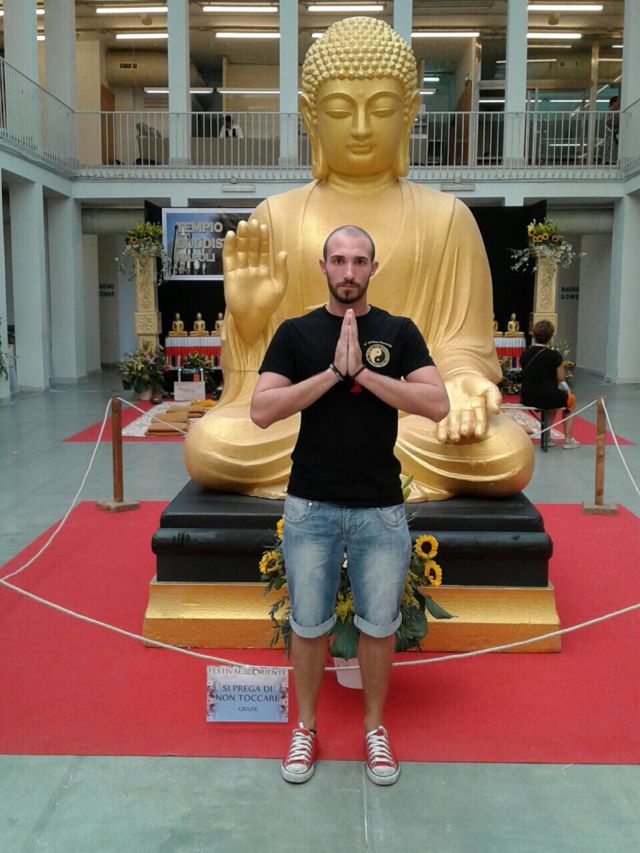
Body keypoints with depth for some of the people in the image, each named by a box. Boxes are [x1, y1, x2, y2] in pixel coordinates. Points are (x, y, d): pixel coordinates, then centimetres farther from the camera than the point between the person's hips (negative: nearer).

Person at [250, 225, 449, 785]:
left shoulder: (399, 332, 2)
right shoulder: (296, 333, 1)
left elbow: (437, 405, -12)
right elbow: (262, 411, -11)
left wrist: (363, 371, -18)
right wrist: (334, 371, -18)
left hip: (381, 509, 1)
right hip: (310, 507, 0)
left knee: (379, 625, 12)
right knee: (309, 624, 12)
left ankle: (375, 727, 33)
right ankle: (306, 728, 32)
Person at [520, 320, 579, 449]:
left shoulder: (525, 354, 0)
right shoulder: (554, 355, -15)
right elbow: (561, 382, -8)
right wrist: (567, 389, 14)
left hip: (527, 399, 5)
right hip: (547, 398, -5)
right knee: (570, 399, 28)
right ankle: (568, 439, 26)